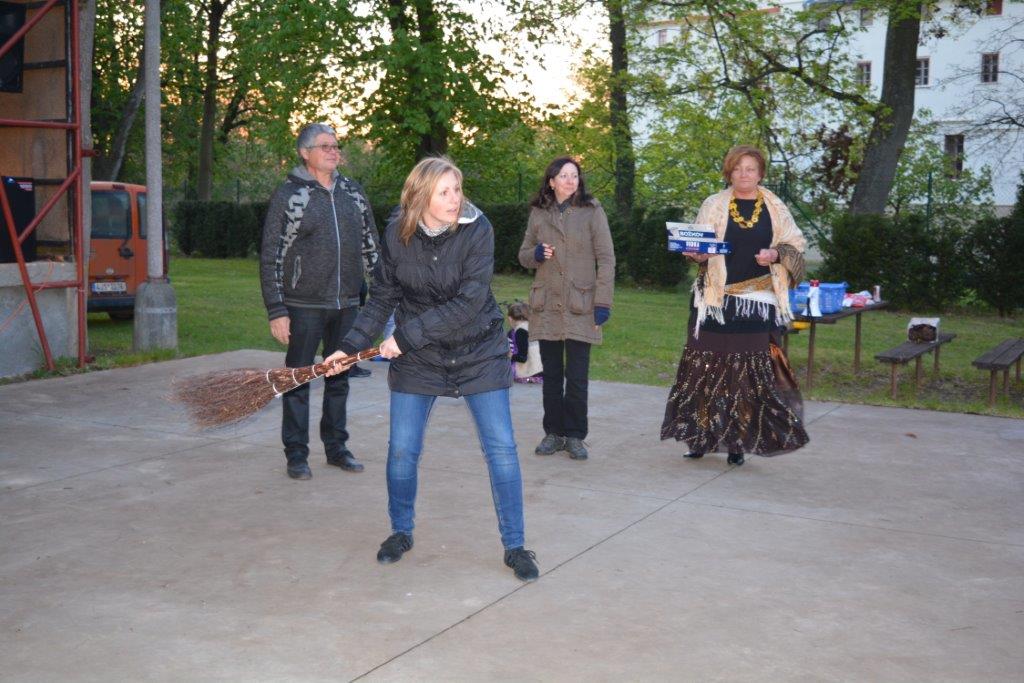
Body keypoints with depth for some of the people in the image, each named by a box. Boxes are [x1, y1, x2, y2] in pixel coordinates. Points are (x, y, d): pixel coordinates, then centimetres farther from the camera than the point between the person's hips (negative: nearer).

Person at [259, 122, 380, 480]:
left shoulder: (353, 192, 9)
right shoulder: (288, 195, -5)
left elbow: (370, 246, 15)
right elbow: (270, 257, -6)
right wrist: (276, 311, -11)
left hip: (346, 304, 4)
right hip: (304, 306, -4)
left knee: (339, 377, 13)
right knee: (297, 380, 4)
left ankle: (336, 446, 26)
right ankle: (297, 454, 14)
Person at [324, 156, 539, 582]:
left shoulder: (477, 230, -18)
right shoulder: (397, 234, -8)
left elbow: (469, 302, -24)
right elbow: (382, 299, 3)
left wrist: (407, 337, -22)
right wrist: (351, 346, -6)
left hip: (479, 352, -2)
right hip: (416, 358, 2)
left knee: (501, 447, -2)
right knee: (401, 449, 6)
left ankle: (514, 546, 11)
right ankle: (401, 532, 30)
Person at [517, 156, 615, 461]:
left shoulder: (592, 212, -2)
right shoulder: (538, 213, 8)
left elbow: (606, 259, -4)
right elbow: (523, 254, 17)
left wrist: (602, 303, -9)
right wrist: (536, 254, -7)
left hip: (580, 307, -3)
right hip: (546, 306, 3)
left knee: (577, 377, -1)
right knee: (551, 374, 9)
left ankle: (575, 436, 11)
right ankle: (553, 433, 20)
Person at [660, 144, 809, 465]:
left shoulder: (775, 208, 8)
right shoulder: (713, 205, 6)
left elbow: (796, 246, 12)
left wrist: (776, 254, -9)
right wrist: (697, 254, -18)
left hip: (757, 303, 1)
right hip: (716, 300, 0)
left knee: (748, 372, 0)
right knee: (707, 366, -2)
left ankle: (737, 441, 9)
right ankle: (700, 435, 9)